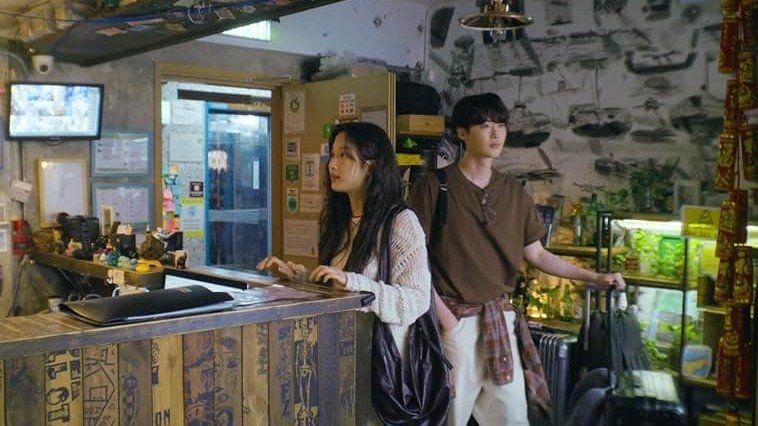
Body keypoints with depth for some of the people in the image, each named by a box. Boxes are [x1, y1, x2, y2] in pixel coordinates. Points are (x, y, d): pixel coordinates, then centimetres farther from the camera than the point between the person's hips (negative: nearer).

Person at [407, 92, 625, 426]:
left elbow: (536, 254, 11)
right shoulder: (434, 186, -8)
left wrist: (592, 277, 3)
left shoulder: (514, 193, 9)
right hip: (455, 318, -5)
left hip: (501, 317, 5)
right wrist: (440, 311, -14)